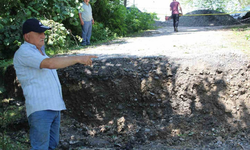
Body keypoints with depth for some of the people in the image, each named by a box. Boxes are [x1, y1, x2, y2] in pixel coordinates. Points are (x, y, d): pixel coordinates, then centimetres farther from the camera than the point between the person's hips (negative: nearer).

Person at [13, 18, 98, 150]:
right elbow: (50, 63, -28)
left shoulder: (39, 51, 18)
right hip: (40, 109, -9)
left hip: (54, 107, 10)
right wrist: (78, 58, -28)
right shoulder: (24, 52, -13)